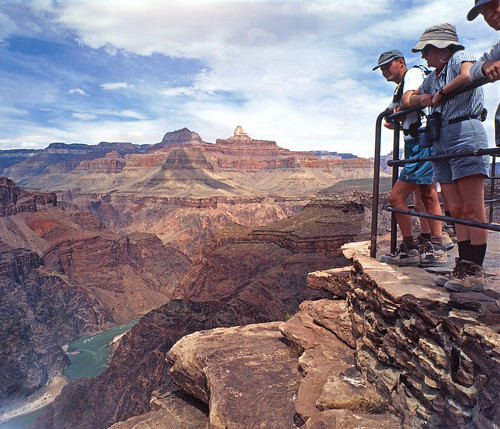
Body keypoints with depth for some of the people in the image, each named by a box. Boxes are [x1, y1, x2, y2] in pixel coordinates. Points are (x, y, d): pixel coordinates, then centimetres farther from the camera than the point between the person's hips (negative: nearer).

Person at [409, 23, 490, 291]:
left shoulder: (460, 56, 4)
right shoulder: (432, 77, 25)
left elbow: (468, 76, -18)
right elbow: (409, 99, 36)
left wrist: (441, 93, -4)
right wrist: (423, 98, 15)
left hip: (465, 134, -8)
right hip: (441, 142, 8)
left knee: (473, 210, -8)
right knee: (457, 211, 3)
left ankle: (475, 273, -5)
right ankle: (464, 267, 6)